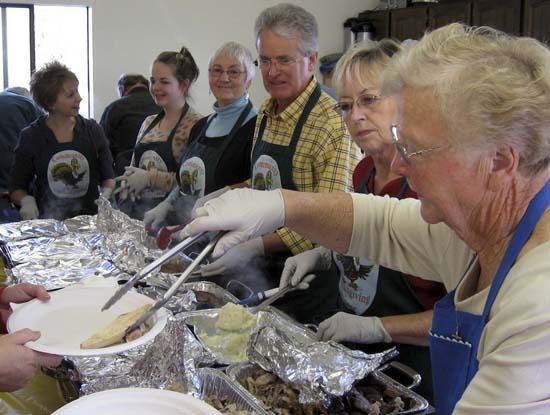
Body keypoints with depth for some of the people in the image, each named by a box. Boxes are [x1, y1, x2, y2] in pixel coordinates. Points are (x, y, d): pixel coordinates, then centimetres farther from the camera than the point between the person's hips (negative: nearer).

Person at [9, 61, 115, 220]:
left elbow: (108, 177, 15)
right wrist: (26, 200, -11)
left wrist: (106, 193, -5)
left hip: (90, 219, 0)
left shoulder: (92, 131, 7)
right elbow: (16, 189, 10)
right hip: (47, 223, 0)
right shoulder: (31, 137, 3)